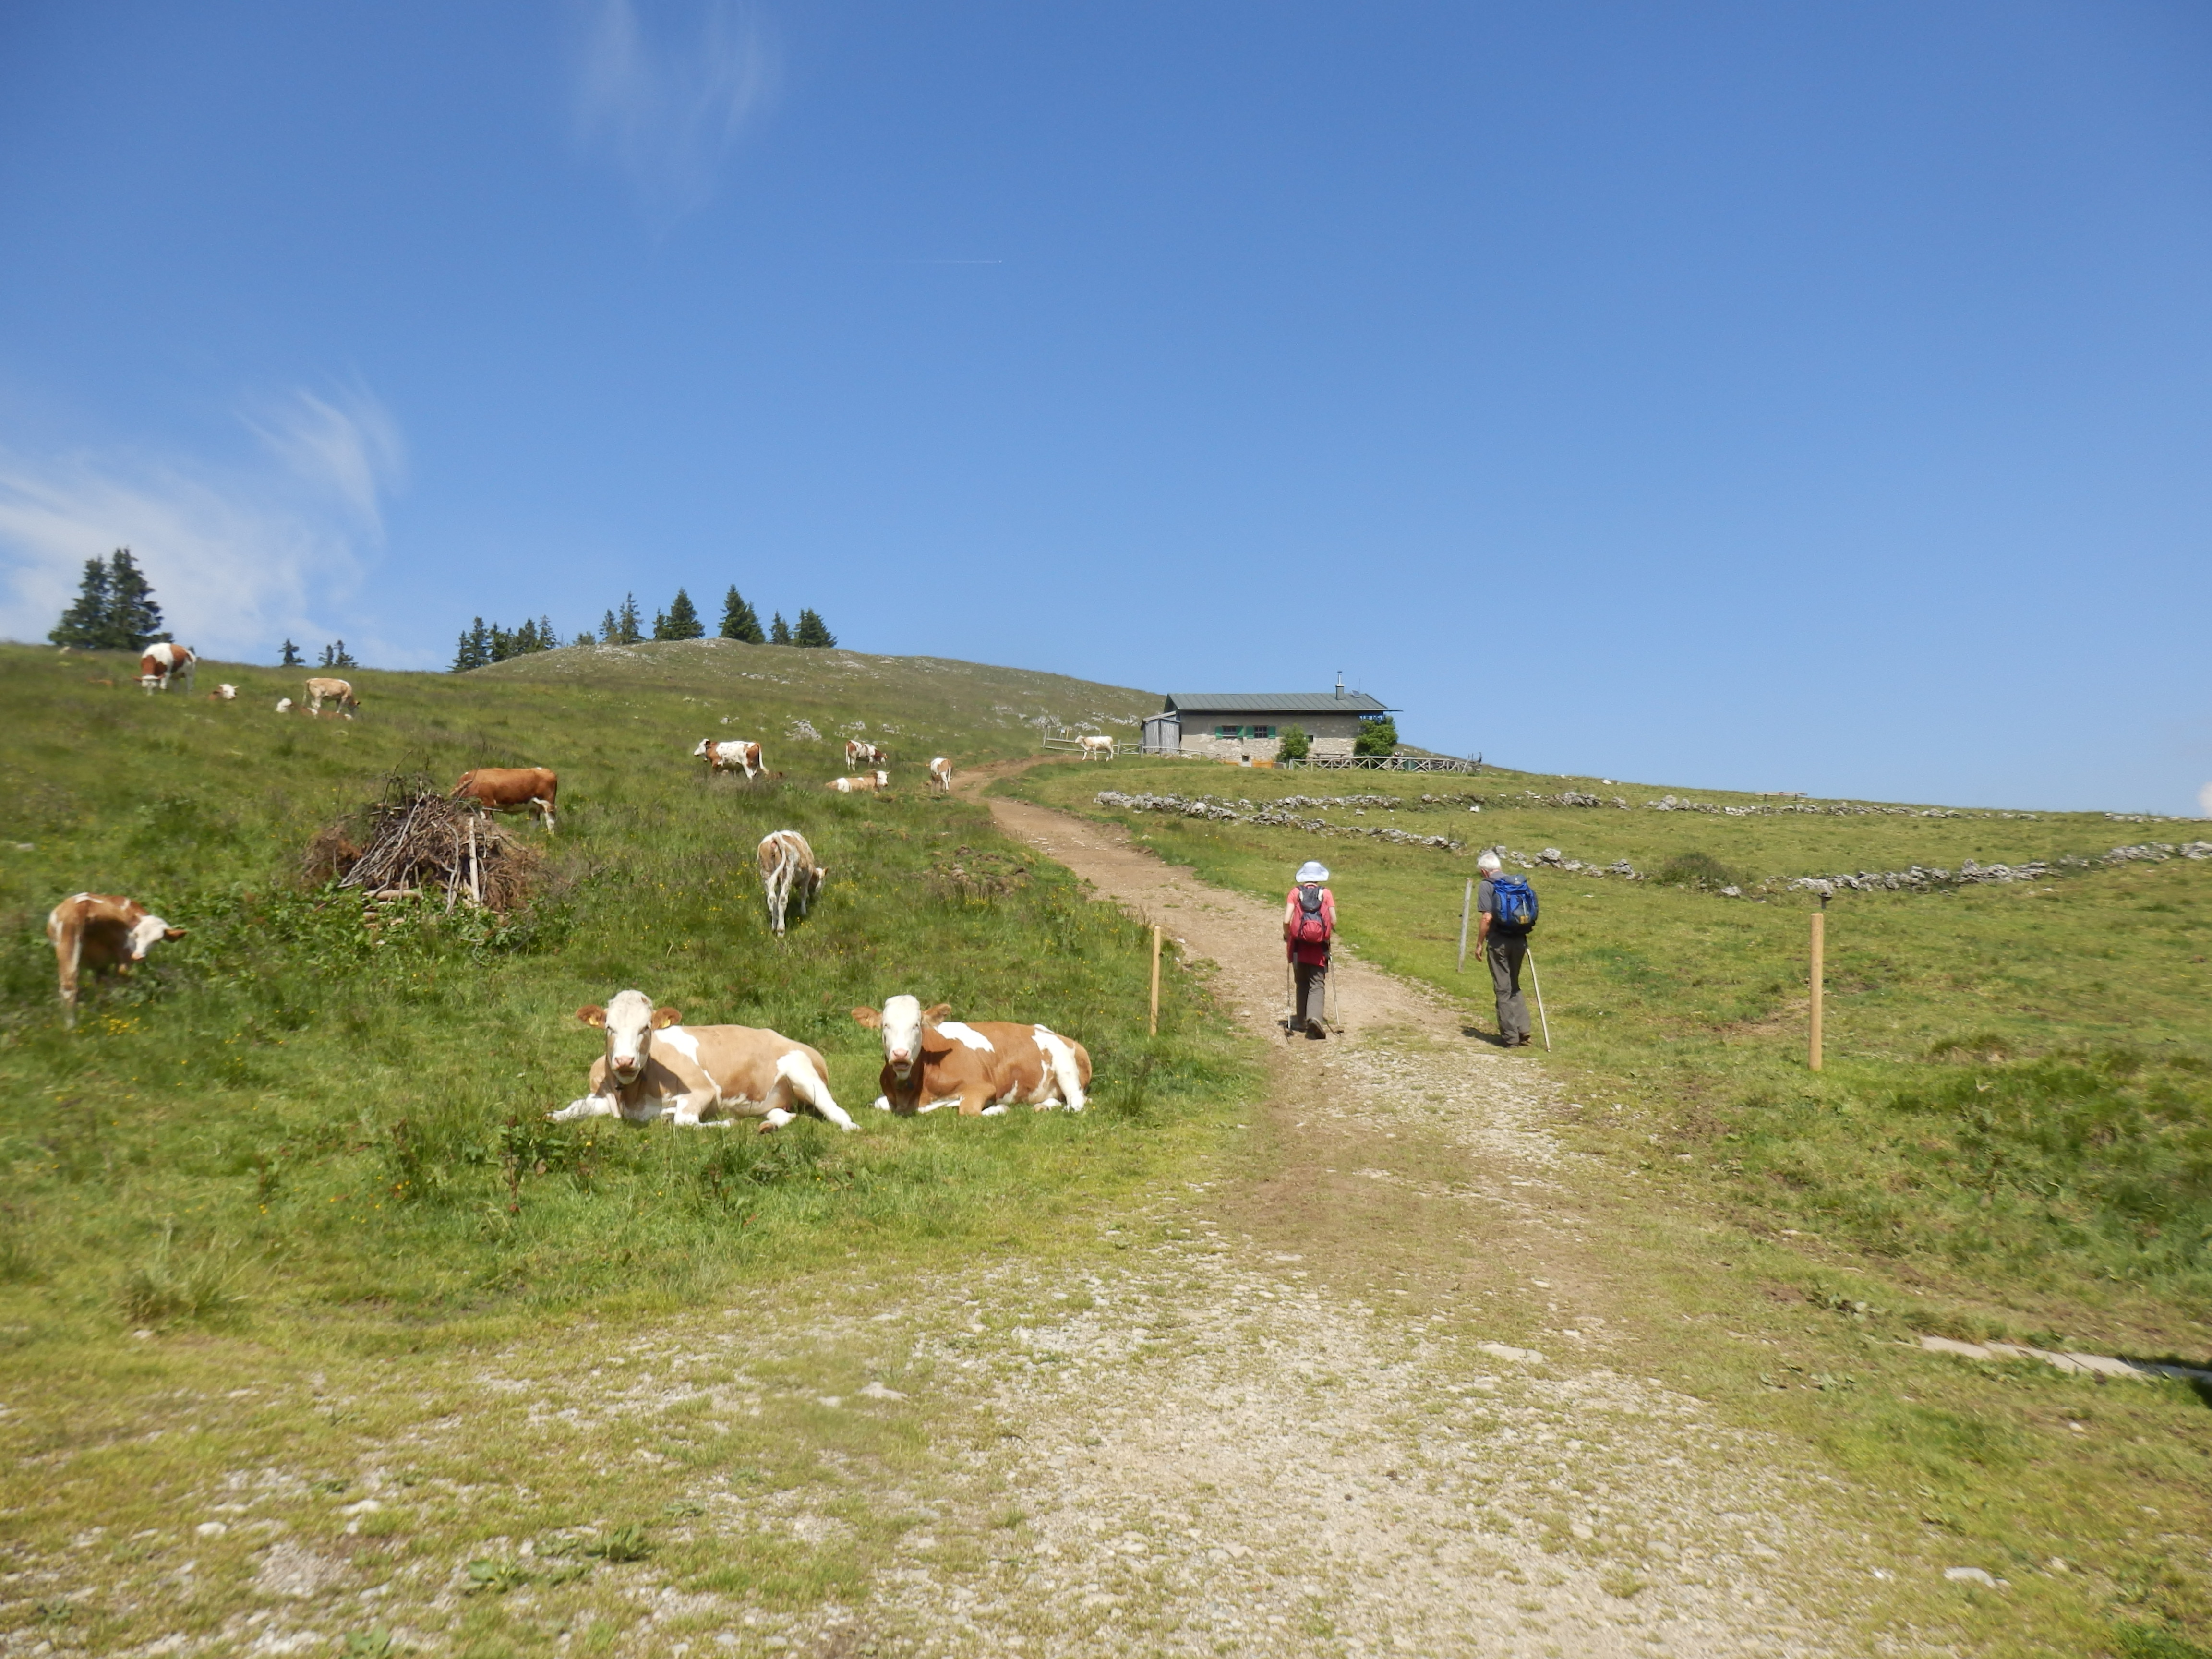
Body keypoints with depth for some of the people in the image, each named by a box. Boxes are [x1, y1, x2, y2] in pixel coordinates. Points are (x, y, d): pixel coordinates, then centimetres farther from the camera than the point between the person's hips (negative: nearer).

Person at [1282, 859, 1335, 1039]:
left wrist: (1287, 937, 10)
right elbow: (1334, 921, -2)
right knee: (1317, 983, -1)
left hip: (1299, 944, 1)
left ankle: (1302, 1021, 19)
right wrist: (1329, 934, 17)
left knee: (1302, 983, 16)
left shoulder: (1295, 893, 1)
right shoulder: (1326, 893, 2)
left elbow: (1286, 921, -8)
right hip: (1319, 945, -1)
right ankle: (1314, 1017, -23)